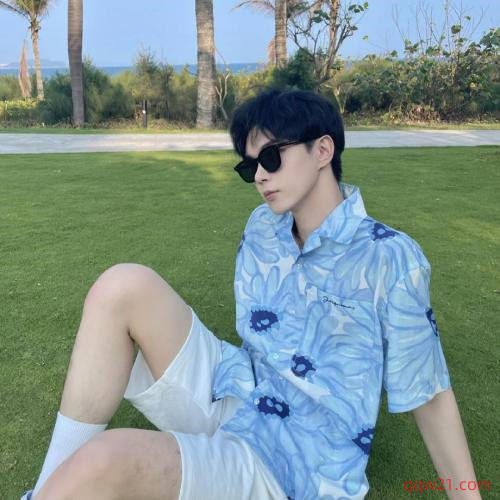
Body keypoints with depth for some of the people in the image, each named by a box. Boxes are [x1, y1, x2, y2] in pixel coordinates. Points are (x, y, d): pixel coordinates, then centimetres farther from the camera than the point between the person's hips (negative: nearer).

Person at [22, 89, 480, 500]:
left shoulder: (391, 260, -16)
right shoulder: (261, 228, 3)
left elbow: (429, 394, -8)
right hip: (230, 396, 7)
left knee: (100, 463, -35)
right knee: (124, 286, -17)